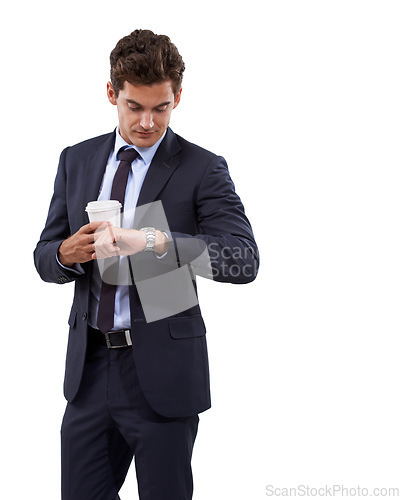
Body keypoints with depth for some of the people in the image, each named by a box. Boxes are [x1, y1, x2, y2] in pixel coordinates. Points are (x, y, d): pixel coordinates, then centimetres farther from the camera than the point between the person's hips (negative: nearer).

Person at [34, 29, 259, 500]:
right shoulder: (76, 161, 9)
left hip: (163, 372, -4)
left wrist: (153, 241, -32)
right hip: (89, 367, 4)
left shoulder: (202, 169, -6)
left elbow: (245, 259, -19)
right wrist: (66, 254, -13)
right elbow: (44, 257, 12)